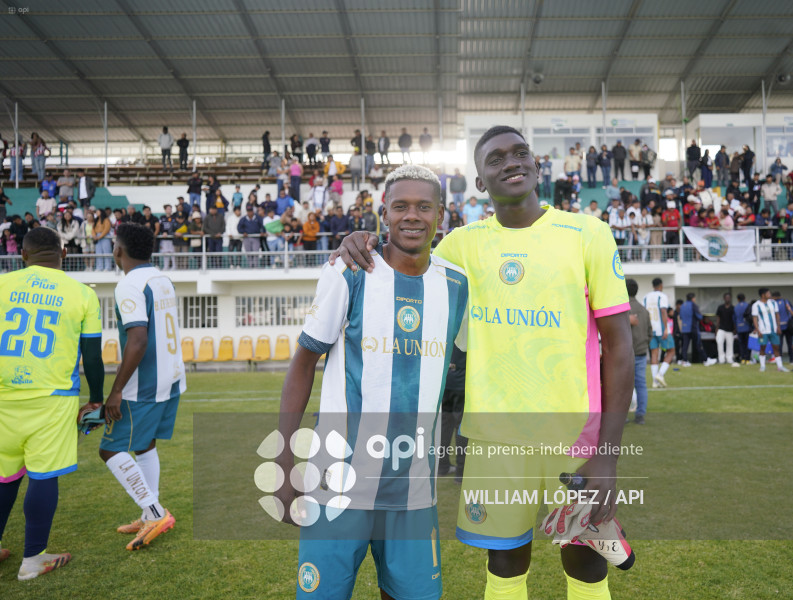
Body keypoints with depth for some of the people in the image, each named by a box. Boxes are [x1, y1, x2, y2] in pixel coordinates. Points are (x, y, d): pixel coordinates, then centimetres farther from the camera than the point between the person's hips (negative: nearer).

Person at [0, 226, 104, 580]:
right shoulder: (82, 294, -1)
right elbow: (93, 356, 0)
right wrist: (95, 400, 12)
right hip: (53, 397, -2)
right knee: (44, 476, 6)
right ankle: (32, 559, 16)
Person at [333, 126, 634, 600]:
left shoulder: (588, 234, -4)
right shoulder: (462, 243, 4)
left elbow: (619, 344, -5)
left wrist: (608, 454, -10)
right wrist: (368, 246, -7)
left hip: (575, 431, -1)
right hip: (493, 433, 2)